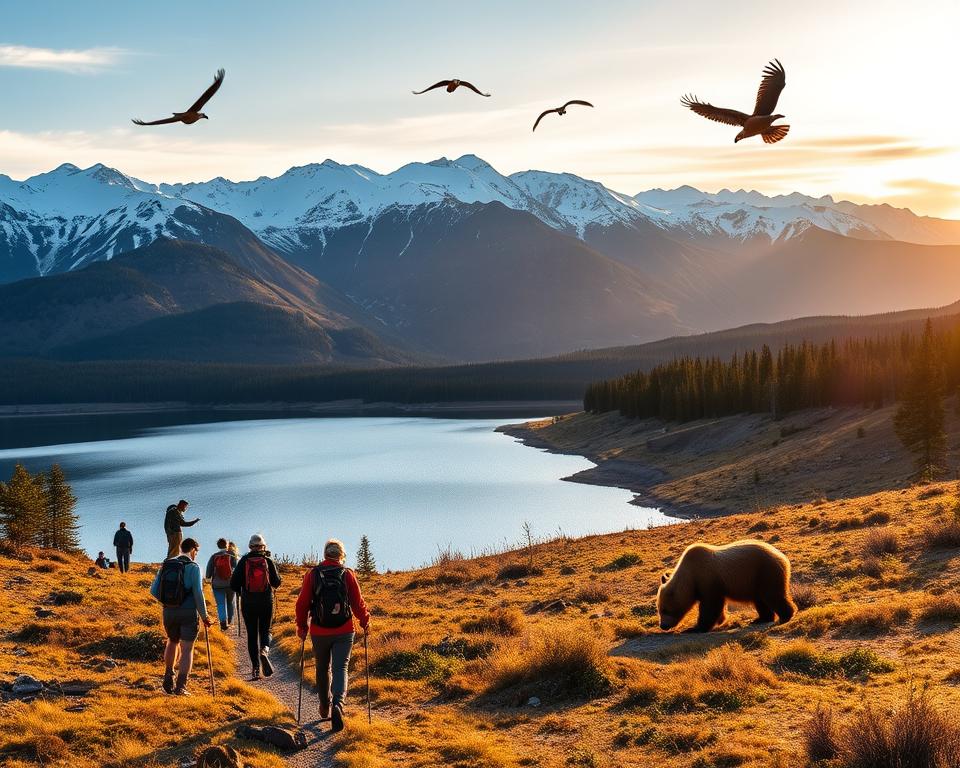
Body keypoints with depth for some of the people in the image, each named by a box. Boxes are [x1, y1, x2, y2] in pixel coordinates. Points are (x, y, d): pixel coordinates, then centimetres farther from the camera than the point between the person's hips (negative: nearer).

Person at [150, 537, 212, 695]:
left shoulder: (166, 565, 4)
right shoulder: (193, 567, -11)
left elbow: (154, 590, 3)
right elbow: (198, 593, -15)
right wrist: (204, 616, -5)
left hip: (169, 612, 5)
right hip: (189, 613, -5)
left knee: (173, 642, 27)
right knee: (187, 649, 2)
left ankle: (168, 679, 25)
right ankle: (180, 686, -5)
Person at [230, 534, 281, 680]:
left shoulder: (243, 561, -3)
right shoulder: (268, 561, -3)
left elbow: (233, 584, -5)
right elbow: (276, 582, 1)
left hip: (248, 603, 0)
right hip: (266, 602, 0)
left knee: (252, 634, 8)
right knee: (265, 631, 15)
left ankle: (256, 668, 3)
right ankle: (264, 650, -18)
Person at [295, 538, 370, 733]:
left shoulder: (312, 575, -3)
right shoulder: (347, 574, -5)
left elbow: (302, 603, -2)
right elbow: (358, 602, -4)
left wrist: (302, 626, 11)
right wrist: (365, 622, 12)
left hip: (319, 632, 1)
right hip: (344, 631, -1)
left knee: (323, 669, 18)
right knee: (340, 668, -1)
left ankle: (324, 708, 30)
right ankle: (338, 704, -25)